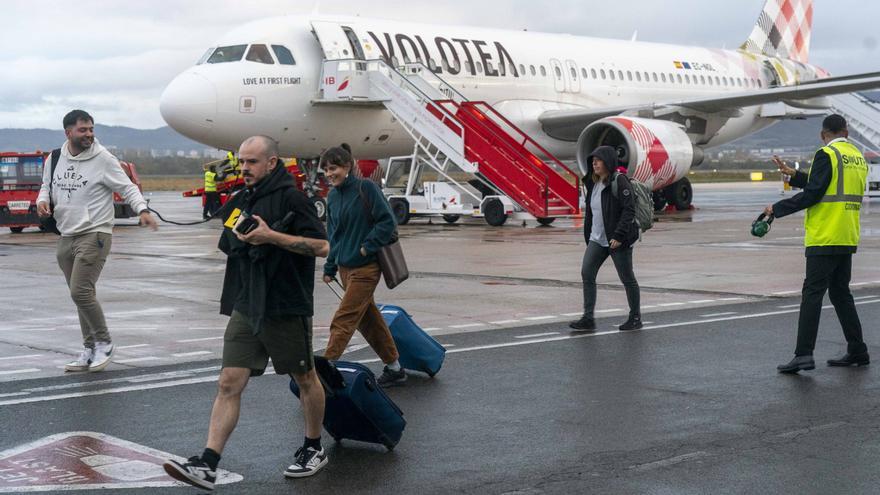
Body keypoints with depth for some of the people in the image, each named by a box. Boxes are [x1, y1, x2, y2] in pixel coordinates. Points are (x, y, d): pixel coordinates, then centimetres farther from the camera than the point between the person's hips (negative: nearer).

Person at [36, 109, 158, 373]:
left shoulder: (103, 159, -9)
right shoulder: (55, 159, 7)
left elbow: (127, 188, -6)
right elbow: (47, 185, 21)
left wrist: (142, 210, -22)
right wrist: (43, 200, -1)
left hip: (94, 235, -6)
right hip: (66, 237, 6)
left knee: (81, 291, -15)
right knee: (80, 295, 11)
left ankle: (104, 343, 3)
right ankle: (89, 350, 21)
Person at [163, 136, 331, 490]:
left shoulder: (289, 198, -12)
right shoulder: (241, 200, 12)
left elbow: (322, 246, -19)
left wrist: (272, 236, -24)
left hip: (287, 310, -6)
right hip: (246, 309, 6)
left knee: (305, 379, 12)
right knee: (229, 384, -3)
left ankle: (314, 449, 31)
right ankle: (207, 465, -7)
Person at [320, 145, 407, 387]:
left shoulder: (366, 188, -11)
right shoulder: (332, 196, 9)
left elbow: (388, 221, -12)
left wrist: (368, 246, -16)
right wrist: (330, 268, 13)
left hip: (365, 267, -7)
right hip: (345, 266, 7)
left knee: (343, 321, -9)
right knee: (369, 319, 13)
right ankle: (394, 368, 24)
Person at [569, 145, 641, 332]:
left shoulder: (619, 181, -12)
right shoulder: (593, 183, 12)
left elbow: (629, 210, -18)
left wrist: (619, 236, -24)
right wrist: (588, 236, 14)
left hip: (618, 240, -7)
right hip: (597, 239, 7)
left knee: (627, 278, 5)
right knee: (587, 273, -5)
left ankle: (635, 318, 20)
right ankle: (588, 318, -3)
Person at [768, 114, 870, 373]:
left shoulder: (826, 155, -10)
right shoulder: (858, 157, 15)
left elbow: (812, 194, -16)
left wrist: (777, 209, -6)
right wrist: (794, 174, 22)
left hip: (824, 239, -8)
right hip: (848, 238, 8)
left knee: (812, 294, -9)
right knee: (840, 293, 16)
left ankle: (804, 354, -14)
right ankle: (857, 351, 18)